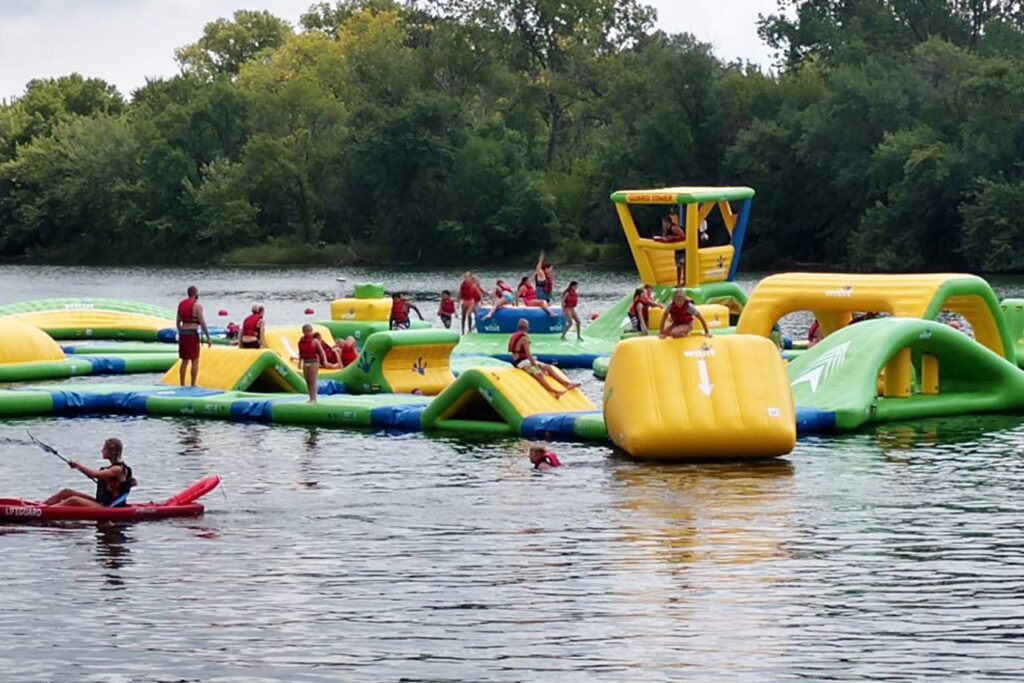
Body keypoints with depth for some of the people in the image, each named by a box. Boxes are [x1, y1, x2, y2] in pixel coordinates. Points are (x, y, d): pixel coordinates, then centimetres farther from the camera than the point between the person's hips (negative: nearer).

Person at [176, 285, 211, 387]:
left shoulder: (181, 304, 12)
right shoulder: (197, 305, -9)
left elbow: (178, 322, 16)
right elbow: (202, 323, -13)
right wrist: (208, 337, -7)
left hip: (182, 334, 7)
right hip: (192, 334, -7)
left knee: (184, 361, 13)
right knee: (195, 361, -1)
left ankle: (182, 385, 14)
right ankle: (193, 385, -3)